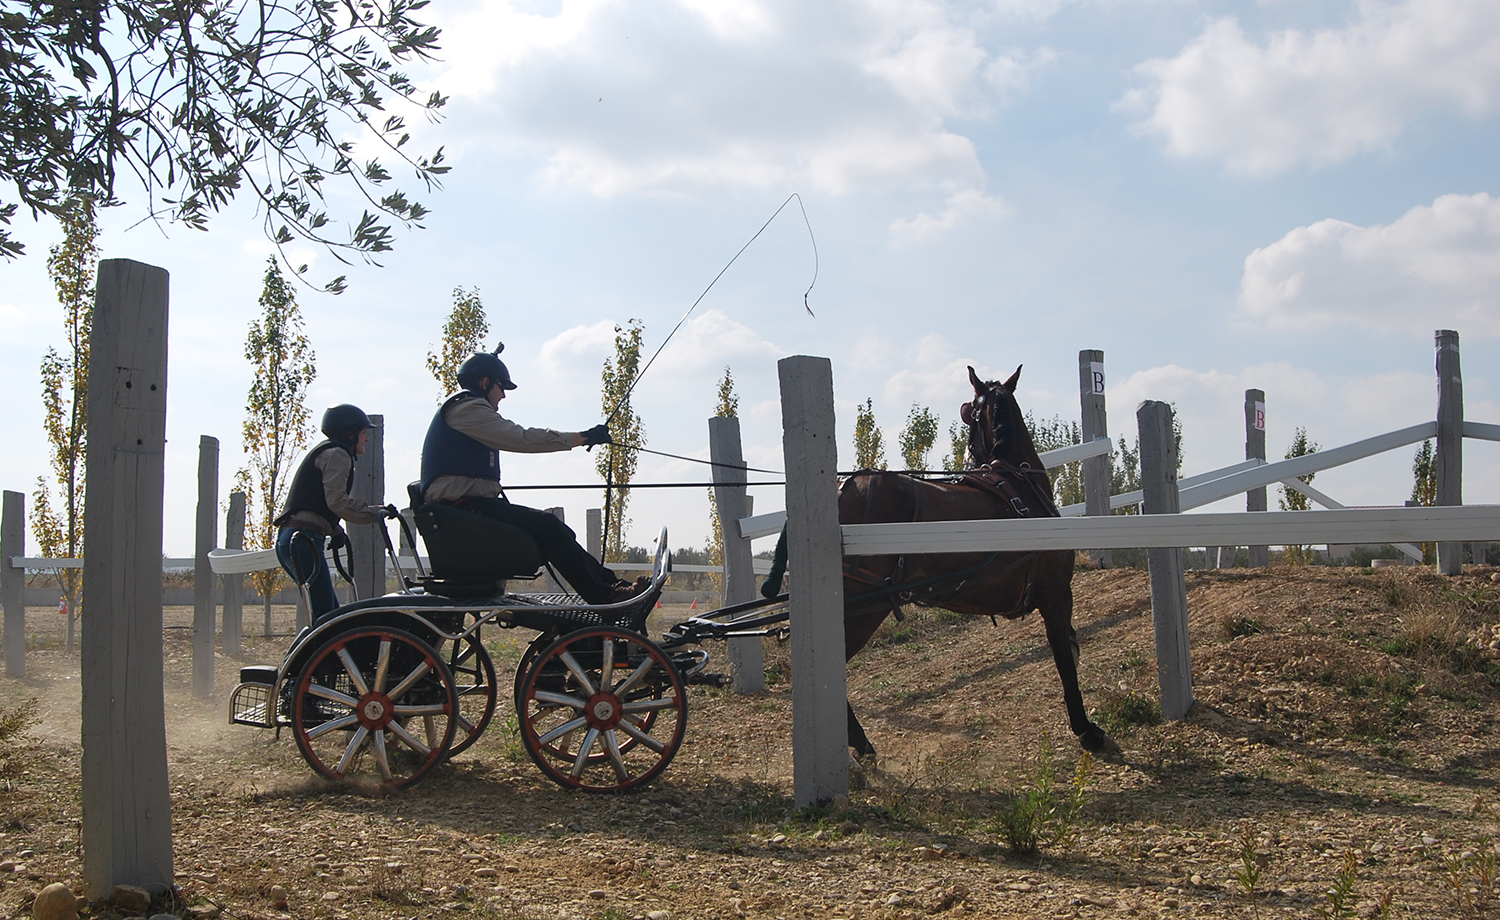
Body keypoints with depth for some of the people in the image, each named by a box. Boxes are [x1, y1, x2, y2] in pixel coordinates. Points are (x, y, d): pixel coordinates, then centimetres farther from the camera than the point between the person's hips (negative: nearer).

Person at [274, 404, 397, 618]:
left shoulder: (323, 452, 27)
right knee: (324, 616, -14)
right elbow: (337, 501, -18)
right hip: (304, 539, -10)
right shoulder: (337, 454, -4)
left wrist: (335, 531, 21)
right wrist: (377, 512, -15)